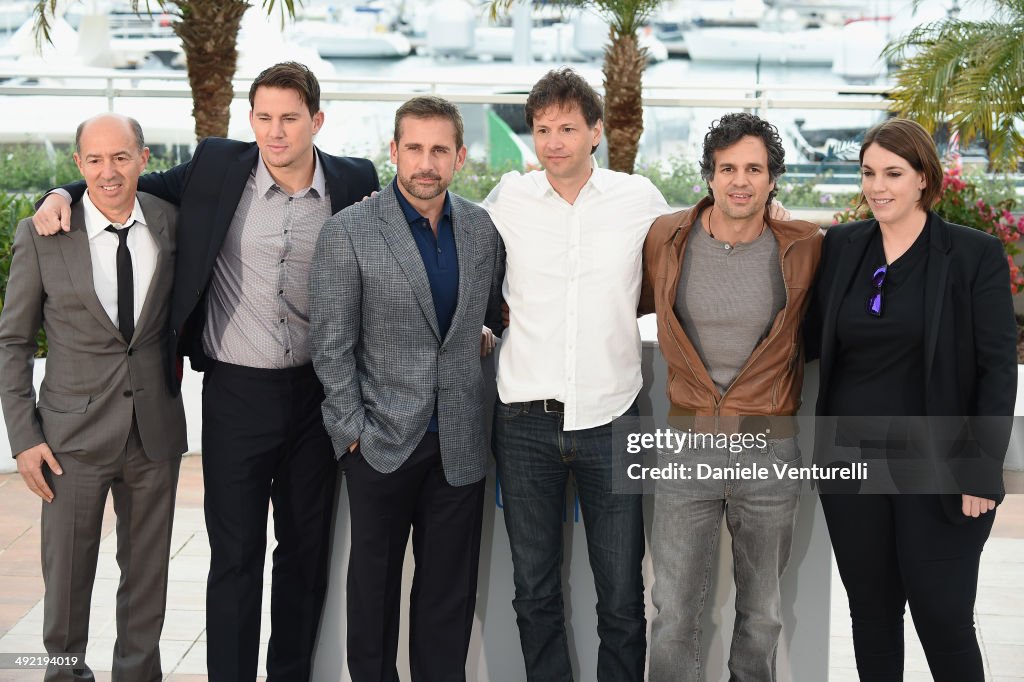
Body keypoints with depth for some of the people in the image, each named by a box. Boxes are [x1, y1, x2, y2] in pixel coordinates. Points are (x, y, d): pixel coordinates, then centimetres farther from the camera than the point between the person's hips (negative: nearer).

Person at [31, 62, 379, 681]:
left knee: (307, 549, 14)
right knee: (235, 556, 3)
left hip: (317, 394, 2)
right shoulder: (217, 169, -3)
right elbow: (147, 185, 12)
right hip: (237, 393, -1)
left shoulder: (355, 184, -1)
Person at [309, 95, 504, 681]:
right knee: (375, 579, 12)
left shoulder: (482, 228, 4)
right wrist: (352, 428, -9)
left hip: (459, 444, 3)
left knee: (451, 588, 11)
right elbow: (331, 344, -7)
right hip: (382, 438, -3)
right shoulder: (350, 231, -8)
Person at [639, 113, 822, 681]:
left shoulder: (803, 249, -7)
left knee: (761, 612, 16)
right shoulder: (667, 238, -4)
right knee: (674, 612, 4)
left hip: (771, 451, 0)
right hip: (688, 448, 0)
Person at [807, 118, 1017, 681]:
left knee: (944, 620, -1)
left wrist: (983, 471, -12)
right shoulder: (840, 247, 5)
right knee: (871, 613, 13)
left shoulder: (976, 255, -5)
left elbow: (999, 368, -7)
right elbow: (814, 341, 14)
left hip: (934, 469, -4)